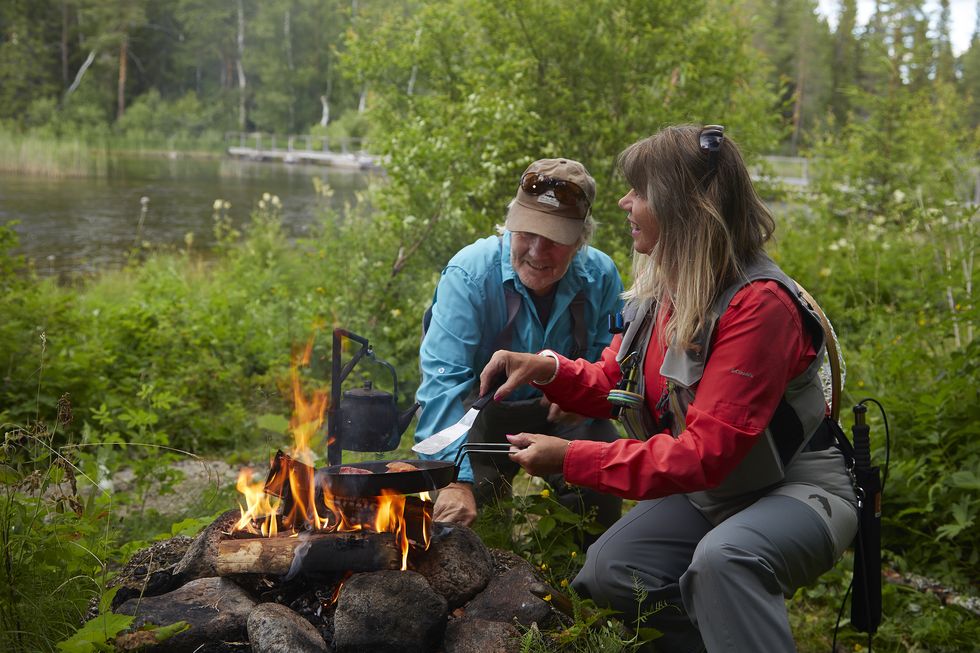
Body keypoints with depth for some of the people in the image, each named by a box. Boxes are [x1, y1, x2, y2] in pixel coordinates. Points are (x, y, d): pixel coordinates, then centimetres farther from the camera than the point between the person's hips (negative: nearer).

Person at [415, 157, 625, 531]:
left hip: (560, 416, 3)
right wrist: (455, 480, -45)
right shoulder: (469, 273, -24)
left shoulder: (601, 276, -11)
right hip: (481, 413, -2)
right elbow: (444, 379, -33)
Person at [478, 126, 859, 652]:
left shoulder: (759, 304, -27)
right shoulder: (659, 289, -1)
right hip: (708, 493, 8)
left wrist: (571, 459, -30)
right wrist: (546, 369, -10)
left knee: (722, 557, -37)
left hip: (798, 491, -8)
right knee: (605, 572, -8)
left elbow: (706, 452, -30)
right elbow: (613, 384, 11)